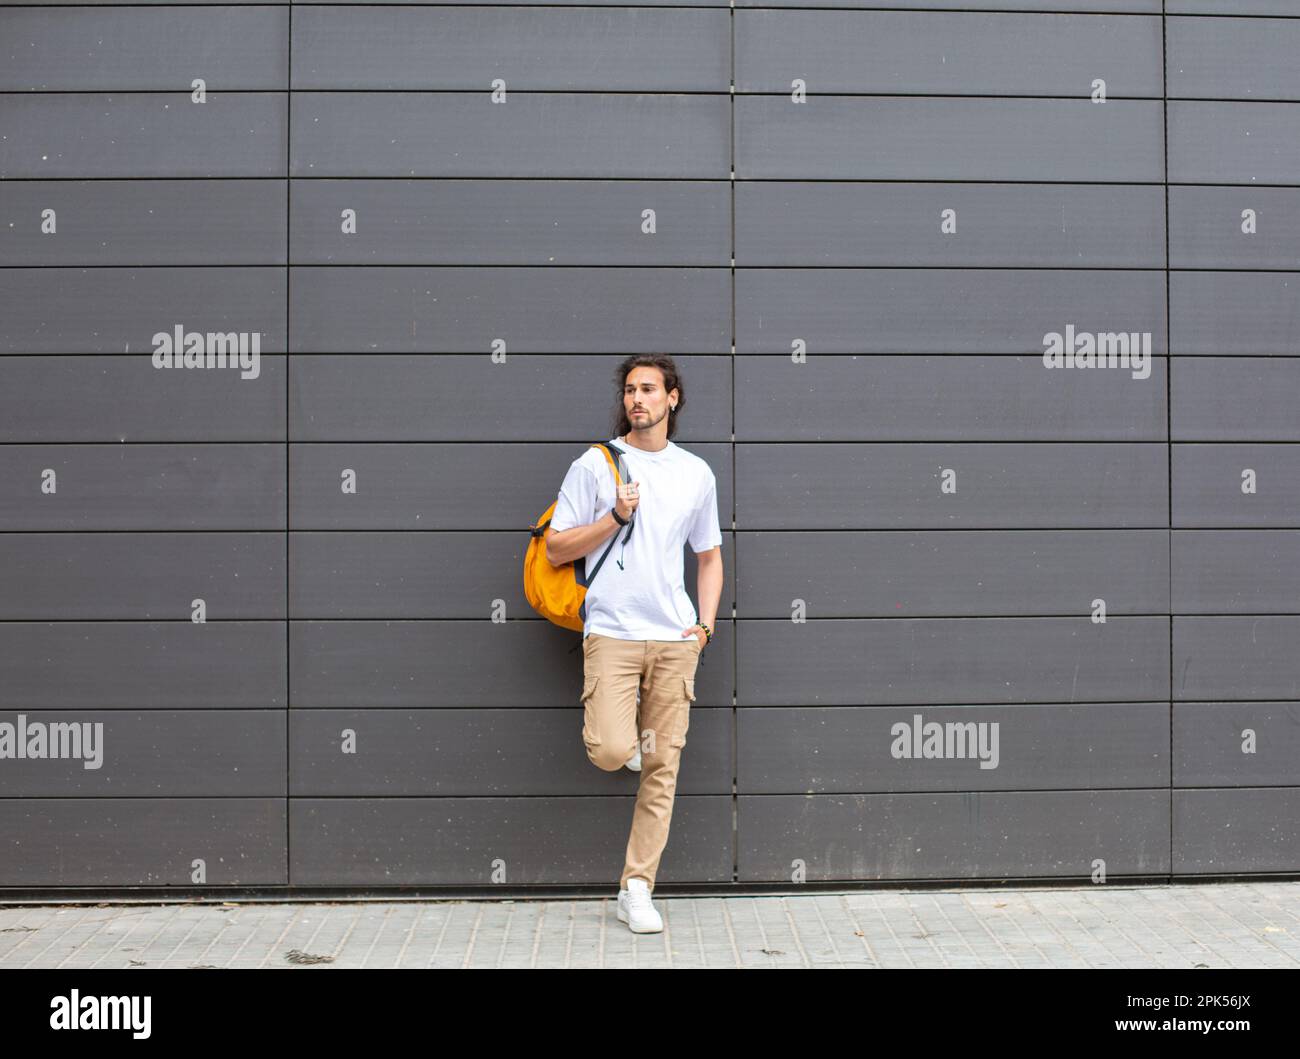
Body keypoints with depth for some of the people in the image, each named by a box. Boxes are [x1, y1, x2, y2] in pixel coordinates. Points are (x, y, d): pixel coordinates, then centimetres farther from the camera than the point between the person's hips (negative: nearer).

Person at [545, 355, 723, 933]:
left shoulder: (696, 473, 12)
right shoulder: (595, 464, 1)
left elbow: (710, 556, 20)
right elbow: (556, 549, 1)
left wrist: (704, 625, 7)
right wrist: (615, 517, -12)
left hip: (675, 637, 3)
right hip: (611, 632, -3)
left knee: (662, 768, 2)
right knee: (610, 751, -19)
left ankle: (636, 890, 13)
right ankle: (627, 734, 18)